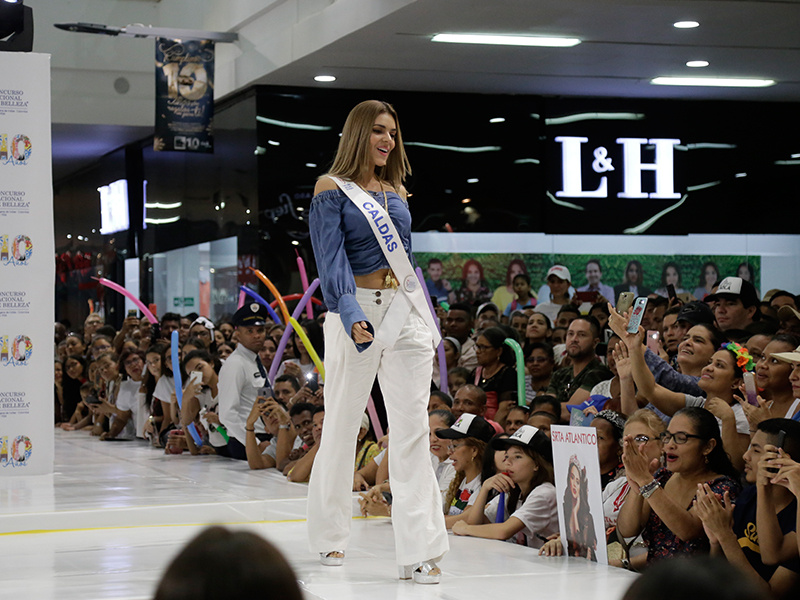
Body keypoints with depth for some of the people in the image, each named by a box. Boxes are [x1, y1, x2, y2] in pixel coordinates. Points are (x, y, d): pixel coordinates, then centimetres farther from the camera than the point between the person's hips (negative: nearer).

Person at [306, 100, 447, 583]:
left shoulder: (398, 193, 15)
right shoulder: (332, 189, -2)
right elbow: (332, 260, -13)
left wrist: (425, 317, 19)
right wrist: (351, 317, -26)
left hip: (406, 309, 4)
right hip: (356, 311, -4)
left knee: (412, 430, -4)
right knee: (342, 426, 5)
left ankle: (419, 551, -6)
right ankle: (331, 538, 23)